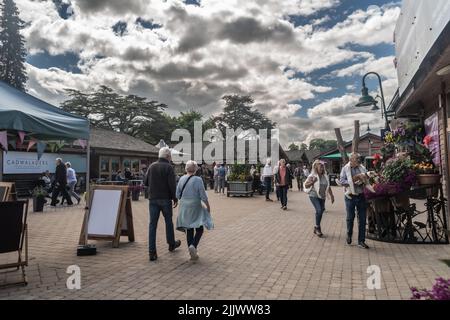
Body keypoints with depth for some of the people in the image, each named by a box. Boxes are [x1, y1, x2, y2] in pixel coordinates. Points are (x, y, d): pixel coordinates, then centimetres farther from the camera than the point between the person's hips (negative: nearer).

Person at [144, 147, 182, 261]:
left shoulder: (152, 166, 5)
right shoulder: (168, 167, -10)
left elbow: (146, 182, 7)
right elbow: (172, 185, -15)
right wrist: (175, 199, -5)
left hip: (153, 199, 4)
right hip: (165, 199, -3)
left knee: (152, 224, 4)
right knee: (168, 222, 15)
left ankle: (152, 252, 2)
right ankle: (171, 244, 32)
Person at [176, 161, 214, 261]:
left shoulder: (181, 179, -1)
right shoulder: (198, 180, -15)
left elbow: (177, 195, 5)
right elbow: (203, 196, -13)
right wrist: (208, 206, 1)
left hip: (184, 208, 5)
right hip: (195, 208, -4)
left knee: (189, 230, 12)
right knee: (199, 229, 7)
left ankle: (193, 253, 13)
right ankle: (193, 245, -17)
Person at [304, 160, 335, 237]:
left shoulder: (325, 176, 7)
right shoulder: (312, 176, -8)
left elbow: (328, 187, 14)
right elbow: (306, 185, -7)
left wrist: (331, 196, 13)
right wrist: (312, 182, -22)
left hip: (322, 197, 6)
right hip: (314, 196, -6)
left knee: (321, 212, 8)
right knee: (319, 210, -19)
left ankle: (316, 229, 25)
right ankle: (317, 227, 0)